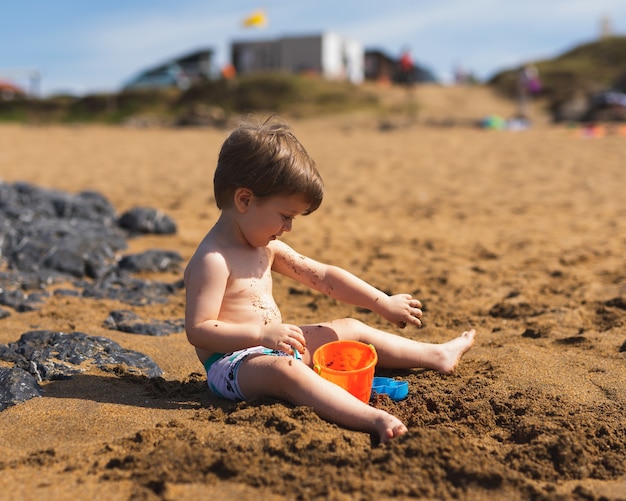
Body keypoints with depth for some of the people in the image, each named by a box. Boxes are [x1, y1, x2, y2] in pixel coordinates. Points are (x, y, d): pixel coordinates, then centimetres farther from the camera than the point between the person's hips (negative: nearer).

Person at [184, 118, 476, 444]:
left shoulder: (266, 247, 7)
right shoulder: (213, 260, -21)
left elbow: (323, 276, 9)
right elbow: (197, 329, -24)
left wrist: (383, 303, 8)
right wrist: (263, 334, -33)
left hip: (275, 348, 9)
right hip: (233, 364, -9)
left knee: (351, 329, 12)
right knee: (285, 371, -40)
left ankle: (438, 356, 25)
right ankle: (375, 420, -56)